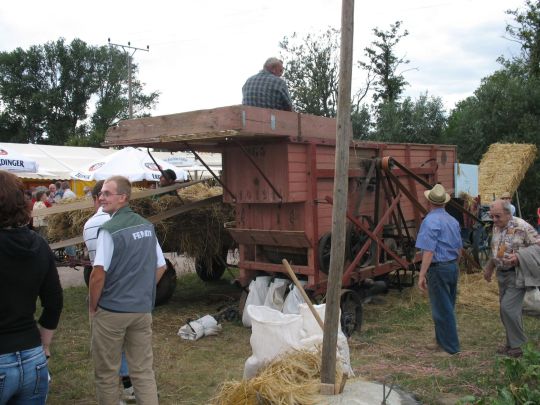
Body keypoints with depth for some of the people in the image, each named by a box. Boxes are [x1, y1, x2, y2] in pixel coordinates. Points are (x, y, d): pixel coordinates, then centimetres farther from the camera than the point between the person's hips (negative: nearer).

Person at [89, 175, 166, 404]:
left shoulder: (109, 229, -15)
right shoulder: (147, 227, 6)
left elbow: (98, 274, -18)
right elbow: (161, 267, 12)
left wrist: (93, 306, -4)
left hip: (112, 310, -6)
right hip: (143, 309, 6)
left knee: (106, 372, 11)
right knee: (143, 371, 11)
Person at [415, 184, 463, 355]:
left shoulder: (430, 221, -16)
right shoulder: (453, 221, 10)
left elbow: (428, 252, -22)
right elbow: (459, 249, 17)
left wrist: (421, 276, -20)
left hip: (438, 269, -9)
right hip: (453, 267, 9)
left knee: (441, 309, 1)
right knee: (448, 307, 17)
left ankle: (451, 347, 7)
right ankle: (442, 341, 30)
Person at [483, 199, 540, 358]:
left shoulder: (522, 227, -17)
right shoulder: (496, 227, 8)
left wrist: (518, 257, -25)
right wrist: (489, 268, 22)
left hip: (517, 275, -7)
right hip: (502, 273, 7)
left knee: (508, 308, -11)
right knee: (507, 309, 11)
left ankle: (518, 345, 4)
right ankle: (512, 342, 23)